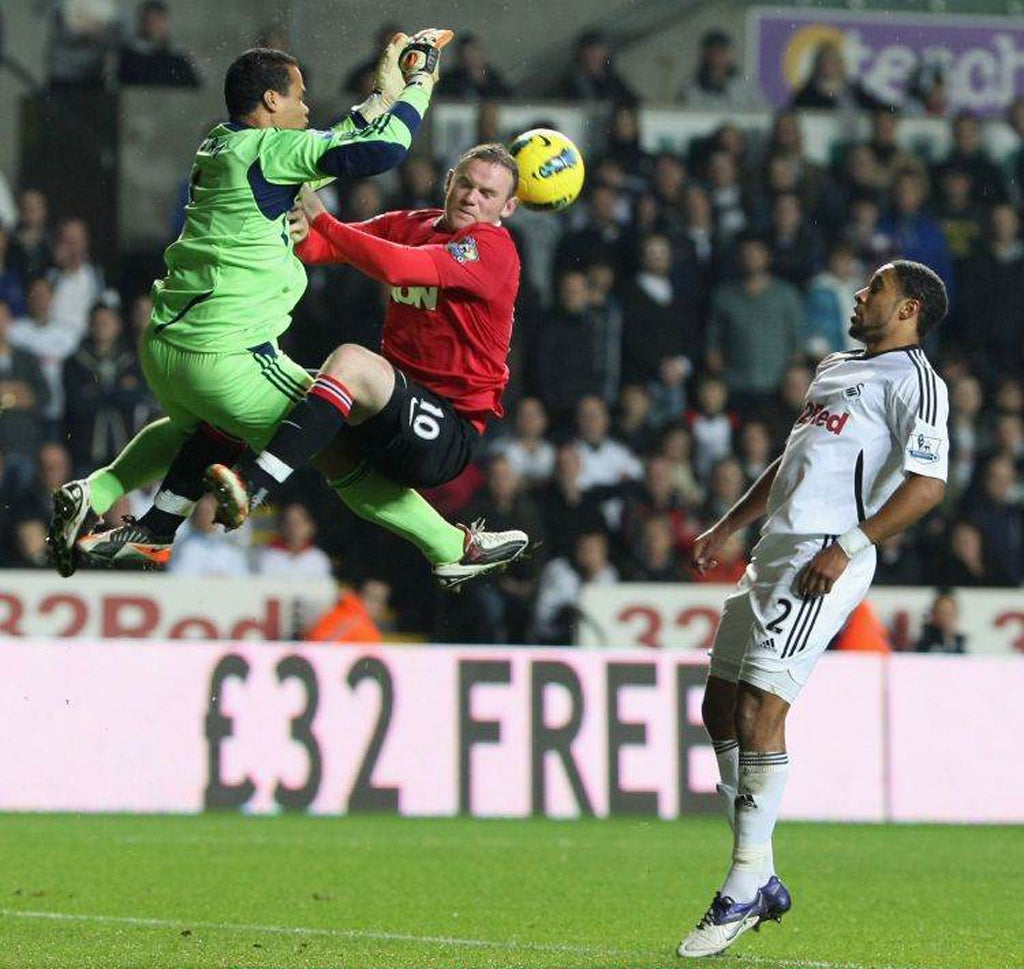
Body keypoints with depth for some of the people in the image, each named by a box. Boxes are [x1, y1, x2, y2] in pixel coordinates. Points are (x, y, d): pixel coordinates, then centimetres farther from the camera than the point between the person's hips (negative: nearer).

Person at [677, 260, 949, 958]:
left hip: (823, 562, -10)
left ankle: (744, 893, -12)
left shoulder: (912, 380, -6)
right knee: (721, 707, 8)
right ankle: (762, 881, 14)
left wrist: (848, 546, -23)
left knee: (759, 707, -17)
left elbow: (927, 483, -18)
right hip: (776, 553, 10)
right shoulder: (836, 370, 24)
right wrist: (726, 528, 29)